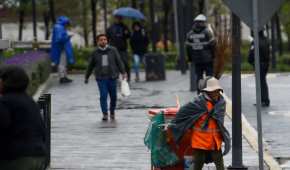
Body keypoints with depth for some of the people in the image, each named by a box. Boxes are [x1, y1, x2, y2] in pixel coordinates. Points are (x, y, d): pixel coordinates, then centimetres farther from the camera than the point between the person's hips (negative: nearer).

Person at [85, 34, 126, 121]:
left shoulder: (113, 50, 4)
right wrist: (86, 77, 21)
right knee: (103, 96, -10)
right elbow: (90, 66, 14)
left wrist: (123, 72, -5)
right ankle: (105, 114, -7)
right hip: (101, 78, -1)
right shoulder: (95, 53, 5)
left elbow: (119, 62, 5)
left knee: (113, 96, 5)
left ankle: (112, 113, 24)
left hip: (112, 77, 1)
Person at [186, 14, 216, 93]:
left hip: (196, 60, 3)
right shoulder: (207, 32, -7)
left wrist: (190, 59, 12)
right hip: (207, 59, -3)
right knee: (209, 75, 2)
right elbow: (212, 45, -9)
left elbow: (188, 48, 6)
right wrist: (213, 56, 1)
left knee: (198, 76, 8)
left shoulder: (190, 34, 5)